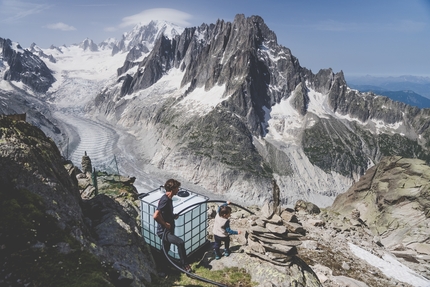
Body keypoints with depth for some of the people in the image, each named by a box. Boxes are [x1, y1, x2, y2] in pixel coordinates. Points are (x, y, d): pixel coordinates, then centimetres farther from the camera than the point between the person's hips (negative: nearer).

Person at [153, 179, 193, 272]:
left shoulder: (169, 199, 6)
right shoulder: (165, 200, -25)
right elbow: (155, 216, -33)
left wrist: (173, 216, 6)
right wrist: (165, 224, -22)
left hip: (168, 230, 10)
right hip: (164, 231, -10)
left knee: (166, 251, 23)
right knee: (180, 243, -23)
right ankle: (185, 265, -9)